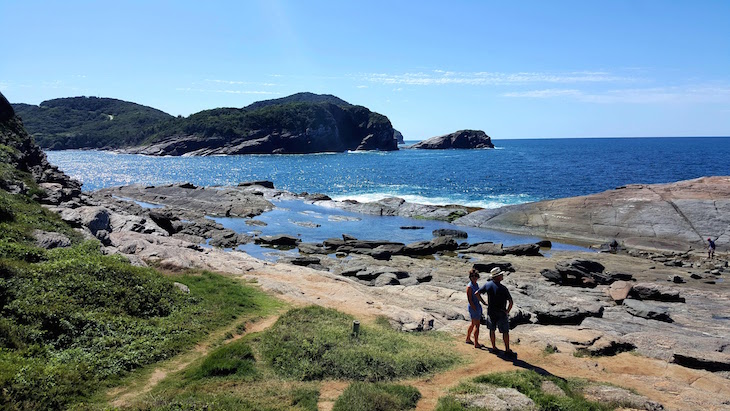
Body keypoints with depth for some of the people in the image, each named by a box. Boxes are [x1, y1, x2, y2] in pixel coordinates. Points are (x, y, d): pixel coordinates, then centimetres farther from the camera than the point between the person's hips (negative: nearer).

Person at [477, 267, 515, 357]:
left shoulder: (487, 285, -6)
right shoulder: (503, 288, -22)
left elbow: (477, 293, 2)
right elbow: (510, 302, -24)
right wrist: (507, 311, -9)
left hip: (490, 312, 5)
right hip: (501, 313, -5)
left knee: (492, 330, 18)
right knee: (505, 332, 7)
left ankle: (494, 347, 28)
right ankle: (507, 350, 14)